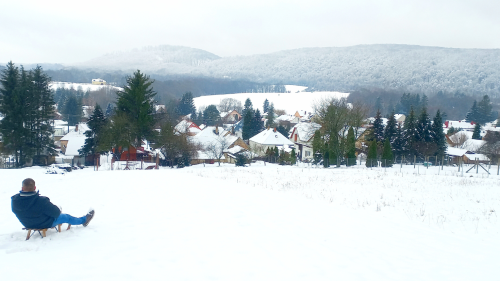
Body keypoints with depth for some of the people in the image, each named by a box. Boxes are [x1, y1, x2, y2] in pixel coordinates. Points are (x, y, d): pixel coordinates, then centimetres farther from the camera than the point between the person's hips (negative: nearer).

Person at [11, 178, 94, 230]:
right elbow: (56, 213, -26)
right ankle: (84, 220, 43)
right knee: (66, 217, 19)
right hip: (45, 224, -6)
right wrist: (58, 211, 0)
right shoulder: (41, 201, -38)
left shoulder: (15, 200, -22)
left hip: (27, 224, 6)